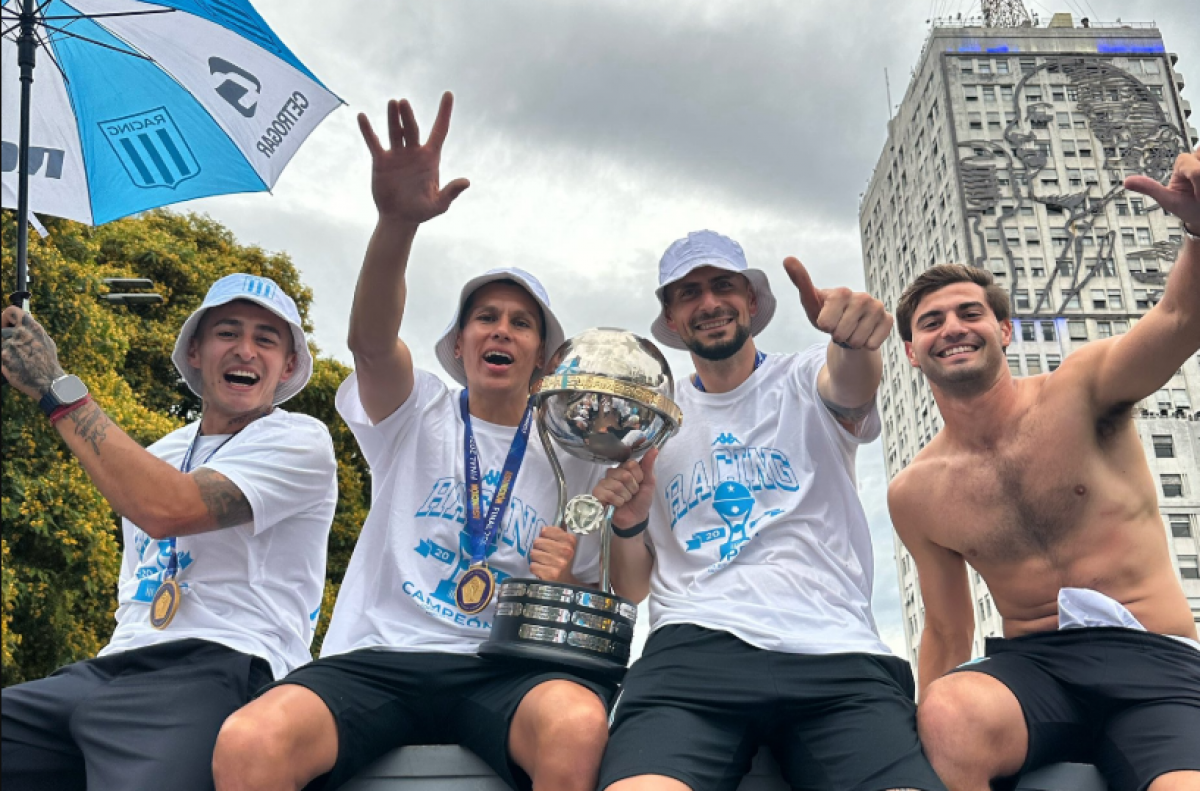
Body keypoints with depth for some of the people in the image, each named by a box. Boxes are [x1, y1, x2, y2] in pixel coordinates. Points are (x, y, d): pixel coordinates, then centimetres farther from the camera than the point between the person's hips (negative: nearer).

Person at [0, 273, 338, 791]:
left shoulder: (299, 441, 0)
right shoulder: (156, 457, 25)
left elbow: (166, 511, -15)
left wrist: (55, 387, -8)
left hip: (219, 667, -6)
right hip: (110, 670, 7)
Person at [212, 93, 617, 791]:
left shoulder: (573, 455, 14)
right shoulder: (417, 413, 12)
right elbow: (370, 341, -11)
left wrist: (568, 580, -8)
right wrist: (398, 222, -30)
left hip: (506, 669, 0)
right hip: (378, 655, 0)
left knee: (580, 728, -37)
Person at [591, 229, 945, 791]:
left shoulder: (805, 381, 15)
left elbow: (853, 387, -13)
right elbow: (633, 589, 21)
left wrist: (856, 339, -37)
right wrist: (628, 522, 0)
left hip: (836, 655, 0)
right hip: (696, 647, 1)